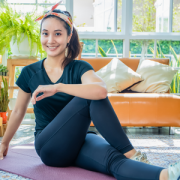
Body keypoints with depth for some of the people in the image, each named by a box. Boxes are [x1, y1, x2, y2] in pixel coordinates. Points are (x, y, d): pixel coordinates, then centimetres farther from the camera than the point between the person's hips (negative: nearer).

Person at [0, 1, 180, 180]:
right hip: (50, 147, -1)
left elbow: (101, 90, -27)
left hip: (79, 142, 1)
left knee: (114, 159, -35)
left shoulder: (79, 68, -3)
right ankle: (131, 153, -28)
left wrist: (57, 87, -30)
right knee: (88, 97, -28)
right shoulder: (30, 73, 3)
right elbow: (18, 112, 17)